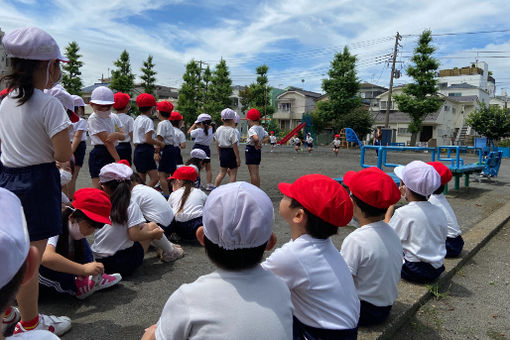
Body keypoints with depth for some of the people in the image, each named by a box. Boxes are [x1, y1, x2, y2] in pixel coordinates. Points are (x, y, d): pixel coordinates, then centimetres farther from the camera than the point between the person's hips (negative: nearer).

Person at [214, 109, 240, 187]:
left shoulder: (218, 129, 4)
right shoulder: (232, 130, -16)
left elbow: (217, 143, 11)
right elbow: (234, 145, -17)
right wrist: (238, 158, -12)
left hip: (222, 152, 7)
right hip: (231, 153, -7)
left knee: (222, 172, 16)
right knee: (233, 173, 5)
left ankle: (215, 188, 14)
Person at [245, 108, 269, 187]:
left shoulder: (252, 129, -19)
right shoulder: (261, 129, 7)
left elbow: (256, 138, -37)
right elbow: (267, 137, 17)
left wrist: (256, 144, -19)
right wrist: (261, 142, 4)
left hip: (250, 150, -8)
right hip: (258, 151, 8)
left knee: (252, 173, -3)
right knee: (256, 172, 16)